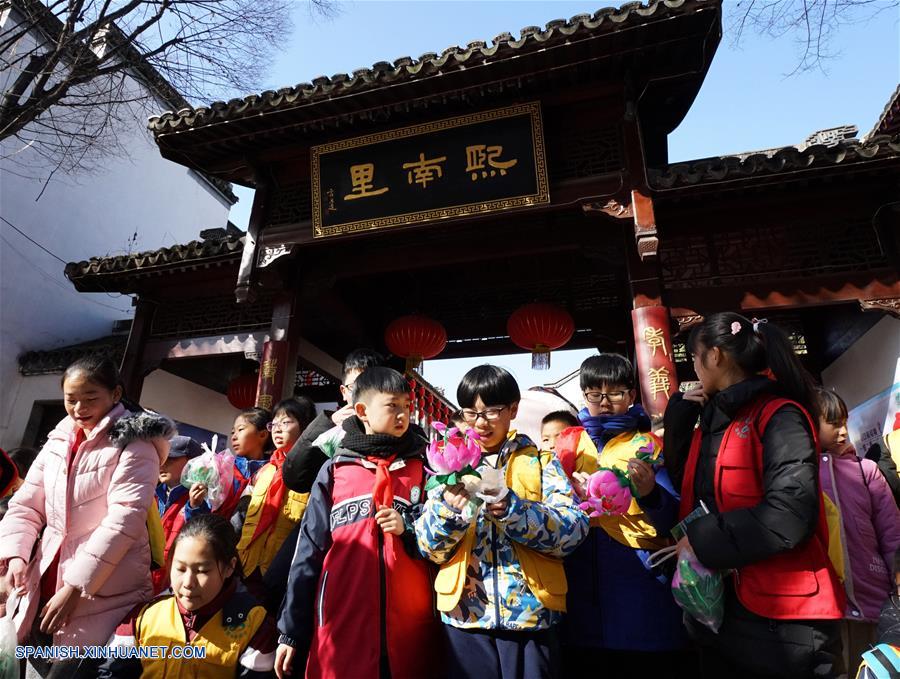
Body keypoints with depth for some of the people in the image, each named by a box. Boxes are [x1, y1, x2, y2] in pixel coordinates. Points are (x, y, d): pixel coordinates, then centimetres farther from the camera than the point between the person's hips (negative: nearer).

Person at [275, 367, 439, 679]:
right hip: (341, 627, 0)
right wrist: (291, 630, 3)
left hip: (407, 627, 1)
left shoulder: (421, 471, 5)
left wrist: (408, 527, -9)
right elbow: (310, 551, 4)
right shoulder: (334, 471, 4)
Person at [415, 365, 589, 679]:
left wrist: (513, 509, -25)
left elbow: (574, 529, -10)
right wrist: (448, 511, -20)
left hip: (530, 612, -1)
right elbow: (427, 545, 0)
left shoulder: (541, 464, 2)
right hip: (466, 614, 2)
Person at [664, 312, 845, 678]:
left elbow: (789, 513, -25)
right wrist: (679, 417, 4)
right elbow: (690, 491, 12)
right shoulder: (711, 421, 9)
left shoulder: (779, 416, -14)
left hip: (781, 618, -8)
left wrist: (702, 540, -17)